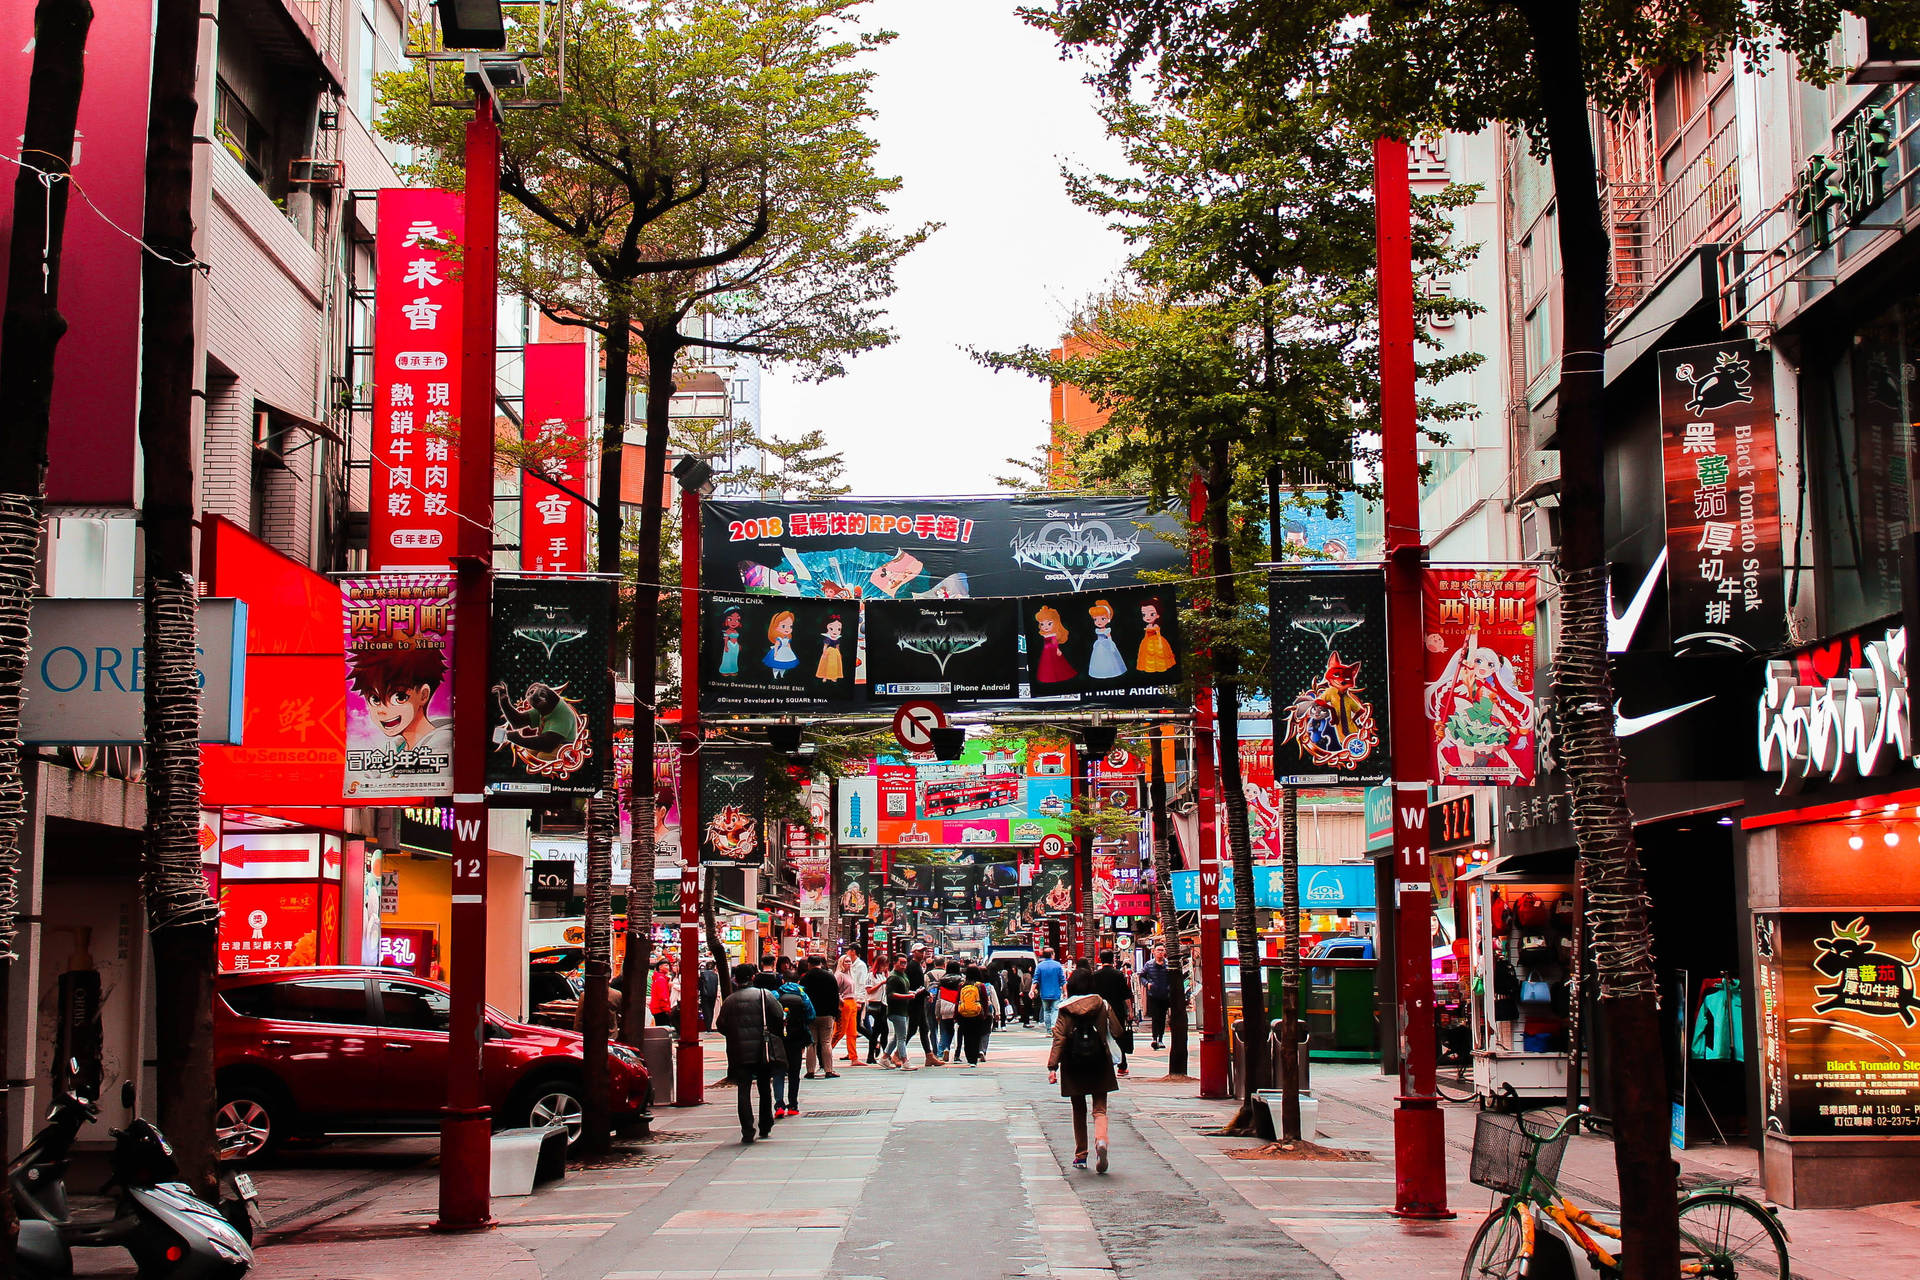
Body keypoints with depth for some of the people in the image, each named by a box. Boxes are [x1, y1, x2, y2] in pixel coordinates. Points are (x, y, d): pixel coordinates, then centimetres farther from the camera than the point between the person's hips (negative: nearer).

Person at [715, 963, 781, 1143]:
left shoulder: (729, 1001, 4)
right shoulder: (764, 994, -2)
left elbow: (720, 1025, 4)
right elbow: (779, 1015, -7)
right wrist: (773, 1033, 10)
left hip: (739, 1052, 0)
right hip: (762, 1050, 0)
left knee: (744, 1090, 0)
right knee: (765, 1088, 14)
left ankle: (747, 1131, -9)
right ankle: (765, 1127, 21)